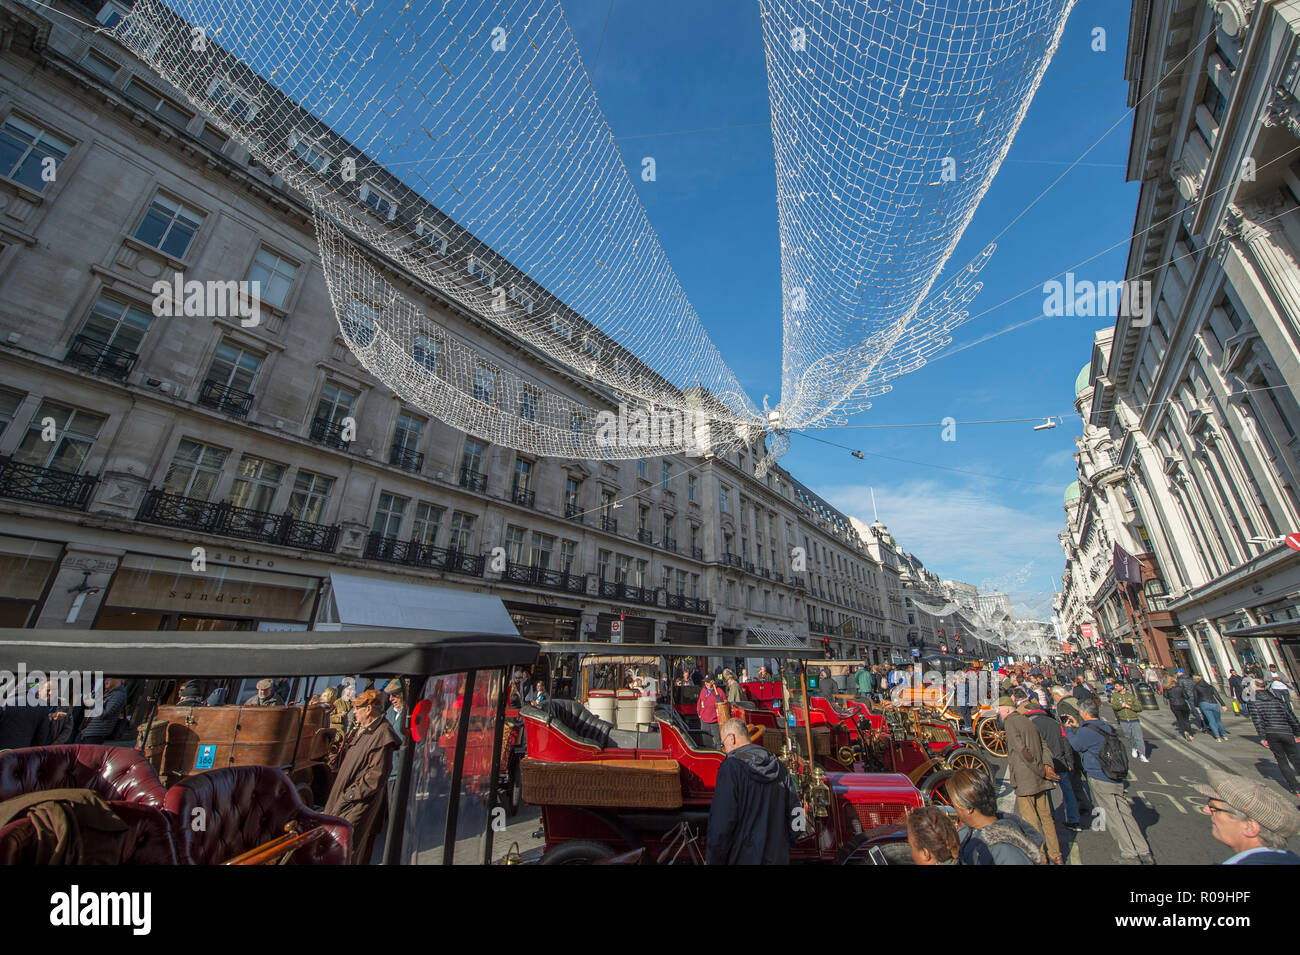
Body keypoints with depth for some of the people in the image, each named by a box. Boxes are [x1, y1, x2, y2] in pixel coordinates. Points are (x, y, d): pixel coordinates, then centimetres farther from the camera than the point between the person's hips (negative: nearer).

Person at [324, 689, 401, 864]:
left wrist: (352, 793, -20)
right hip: (343, 793, 9)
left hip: (361, 800, -9)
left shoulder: (381, 735, -25)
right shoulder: (359, 727, 5)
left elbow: (377, 774, -24)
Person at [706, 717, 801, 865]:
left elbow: (722, 821, -18)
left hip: (743, 858, -5)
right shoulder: (779, 766, 3)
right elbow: (794, 813, 6)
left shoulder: (731, 767, -16)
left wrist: (714, 860, -8)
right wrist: (783, 847, 16)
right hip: (778, 858, 6)